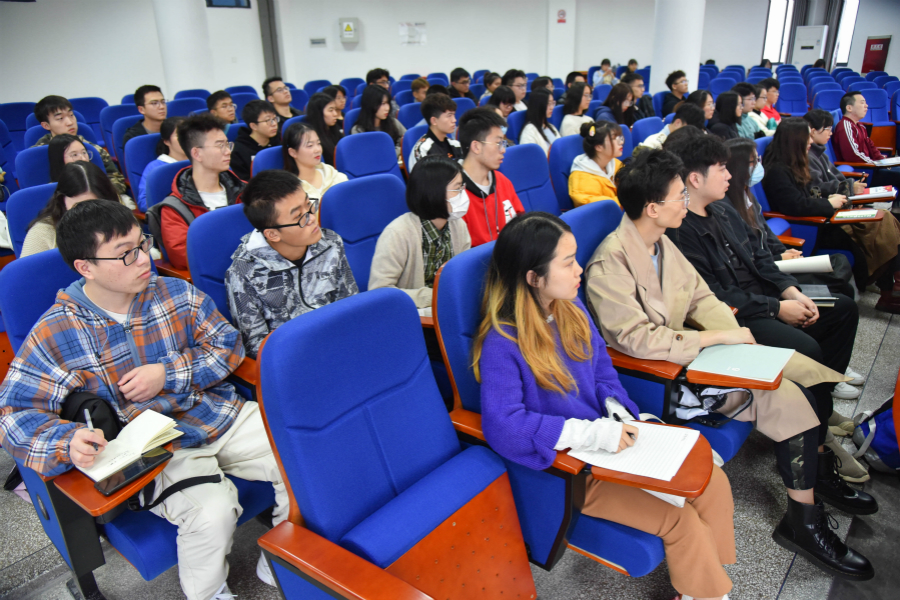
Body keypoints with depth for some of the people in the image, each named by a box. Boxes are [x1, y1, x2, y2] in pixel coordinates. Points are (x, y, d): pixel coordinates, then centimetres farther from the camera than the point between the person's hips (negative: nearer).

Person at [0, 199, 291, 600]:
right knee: (210, 513, -31)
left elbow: (227, 344, 7)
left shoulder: (177, 294, 3)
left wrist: (168, 374, -9)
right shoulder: (56, 334, -7)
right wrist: (68, 441, -29)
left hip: (224, 417, 4)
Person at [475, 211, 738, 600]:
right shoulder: (502, 344, -23)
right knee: (681, 521, -14)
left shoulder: (570, 308, 2)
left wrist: (617, 411, -7)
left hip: (609, 440, 7)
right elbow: (504, 425, -28)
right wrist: (594, 433, -29)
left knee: (712, 481, -3)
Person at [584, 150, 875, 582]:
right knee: (786, 398, -16)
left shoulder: (660, 241, 4)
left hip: (689, 347, 9)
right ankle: (803, 522, 0)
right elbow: (637, 339, -28)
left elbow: (699, 295, 11)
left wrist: (734, 334, -8)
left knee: (801, 369, 3)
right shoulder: (610, 264, -24)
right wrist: (718, 337, -22)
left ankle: (823, 469, 25)